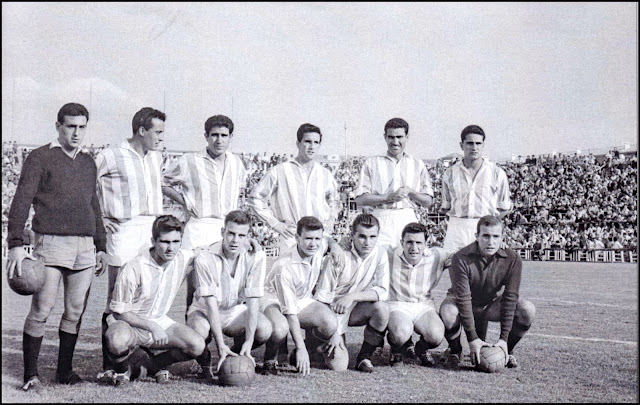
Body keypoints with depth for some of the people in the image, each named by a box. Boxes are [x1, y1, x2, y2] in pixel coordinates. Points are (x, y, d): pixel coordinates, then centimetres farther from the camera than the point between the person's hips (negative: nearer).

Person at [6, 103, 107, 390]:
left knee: (75, 311, 6)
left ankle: (65, 370, 15)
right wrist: (16, 245, -13)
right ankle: (31, 374, 3)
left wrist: (101, 245, 21)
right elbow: (21, 201, -4)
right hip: (51, 244, -5)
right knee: (41, 310, -6)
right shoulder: (40, 158, 2)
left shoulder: (88, 163, 19)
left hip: (85, 248, 5)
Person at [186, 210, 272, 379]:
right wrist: (221, 345, -34)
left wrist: (248, 342, -29)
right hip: (205, 310, -2)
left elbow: (253, 300, -20)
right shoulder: (204, 259, -23)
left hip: (237, 311, 2)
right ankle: (205, 365, -1)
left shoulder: (256, 256, -16)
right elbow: (211, 303, -27)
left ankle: (236, 357, 5)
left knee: (265, 330, -27)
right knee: (199, 331, -37)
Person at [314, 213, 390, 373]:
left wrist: (353, 296, -28)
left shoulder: (380, 254, -9)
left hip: (356, 310, 4)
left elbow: (383, 292, -13)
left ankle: (364, 357, -8)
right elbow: (322, 297, -16)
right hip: (333, 311, -3)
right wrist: (335, 332, -23)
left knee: (381, 308, -28)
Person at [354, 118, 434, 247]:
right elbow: (360, 199, 2)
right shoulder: (371, 163, 11)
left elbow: (428, 201, 13)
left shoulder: (418, 165, 17)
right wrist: (388, 197, -9)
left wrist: (409, 192, -4)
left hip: (408, 220, 2)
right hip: (381, 221, -2)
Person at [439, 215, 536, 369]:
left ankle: (507, 351, 2)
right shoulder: (461, 258, -27)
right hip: (461, 303, -2)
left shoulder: (512, 259, -20)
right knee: (448, 312, -37)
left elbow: (510, 298, -20)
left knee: (528, 310, -24)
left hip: (491, 304, 2)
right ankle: (454, 350, -3)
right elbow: (463, 298, -28)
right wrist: (472, 339, -32)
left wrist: (503, 338, -25)